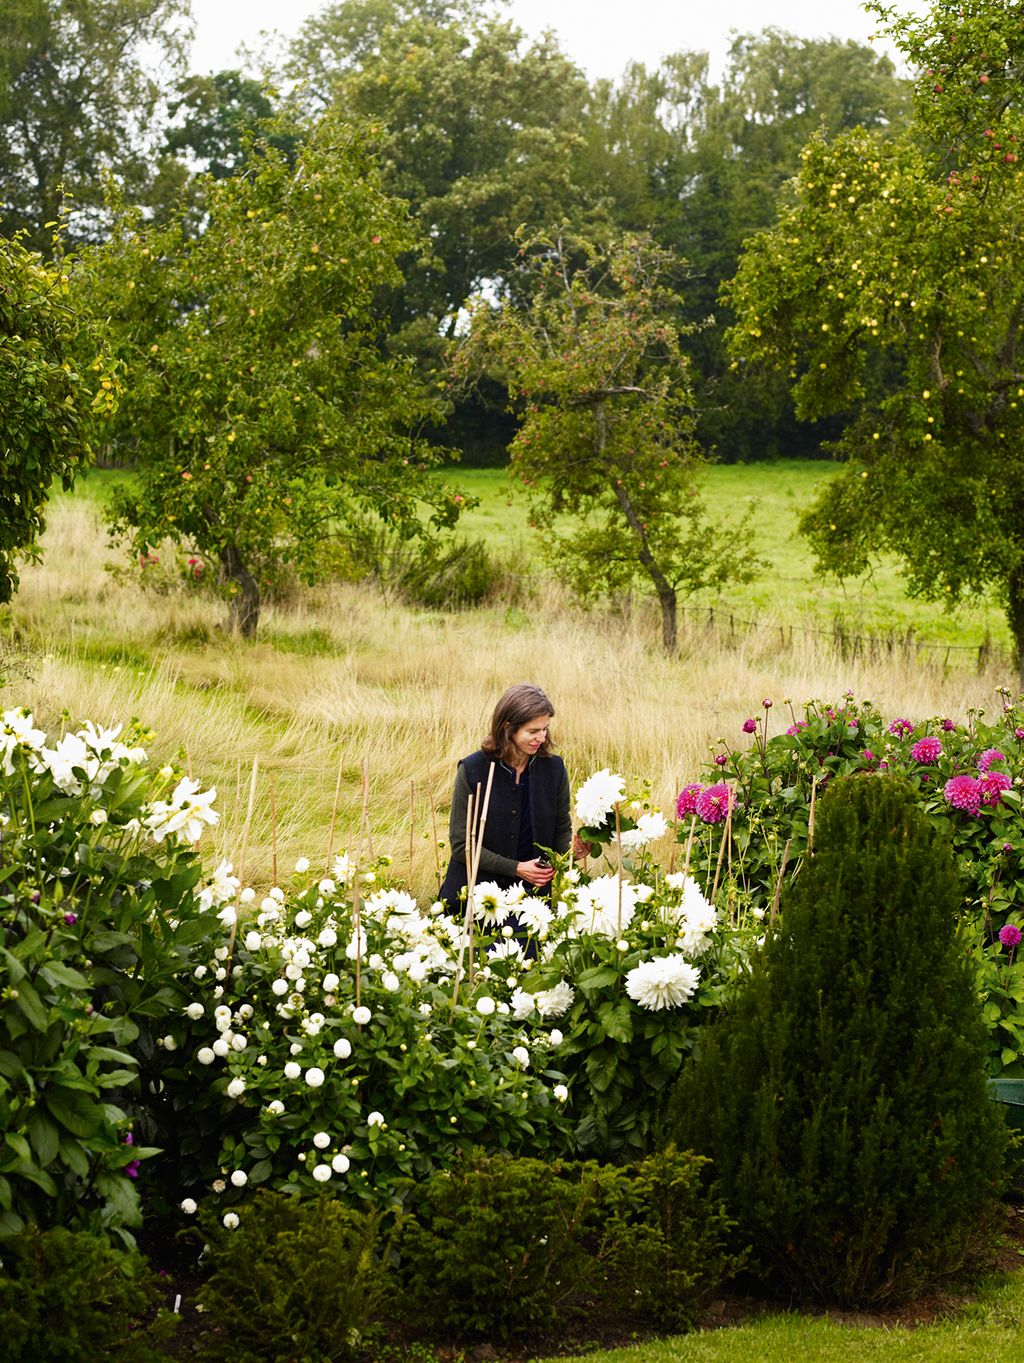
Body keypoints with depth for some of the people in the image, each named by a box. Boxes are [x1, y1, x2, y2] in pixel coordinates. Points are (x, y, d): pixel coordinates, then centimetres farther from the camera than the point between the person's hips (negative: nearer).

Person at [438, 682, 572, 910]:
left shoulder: (554, 768, -2)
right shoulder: (472, 770, -11)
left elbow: (562, 829, 11)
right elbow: (461, 844, -10)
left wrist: (571, 853, -12)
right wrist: (516, 868, -18)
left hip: (532, 892, 3)